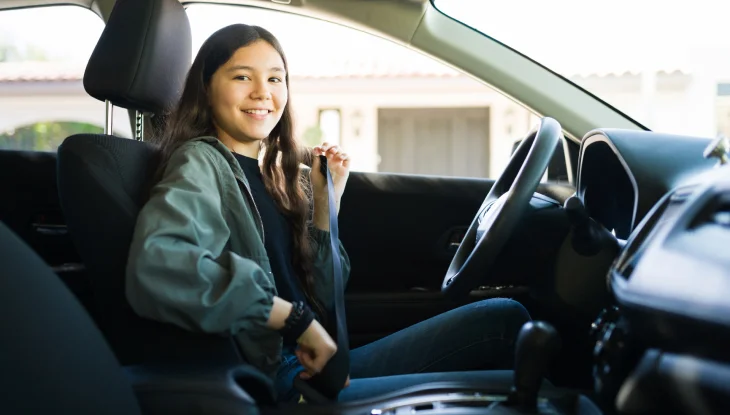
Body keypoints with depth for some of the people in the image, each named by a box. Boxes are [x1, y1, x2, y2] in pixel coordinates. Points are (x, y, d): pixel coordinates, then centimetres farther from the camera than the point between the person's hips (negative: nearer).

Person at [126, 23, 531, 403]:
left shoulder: (277, 172, 13)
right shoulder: (200, 164, -9)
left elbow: (320, 302, 13)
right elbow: (155, 267, -32)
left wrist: (325, 203, 2)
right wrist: (295, 317, -24)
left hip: (320, 365, 8)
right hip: (275, 383, -8)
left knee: (503, 317, 0)